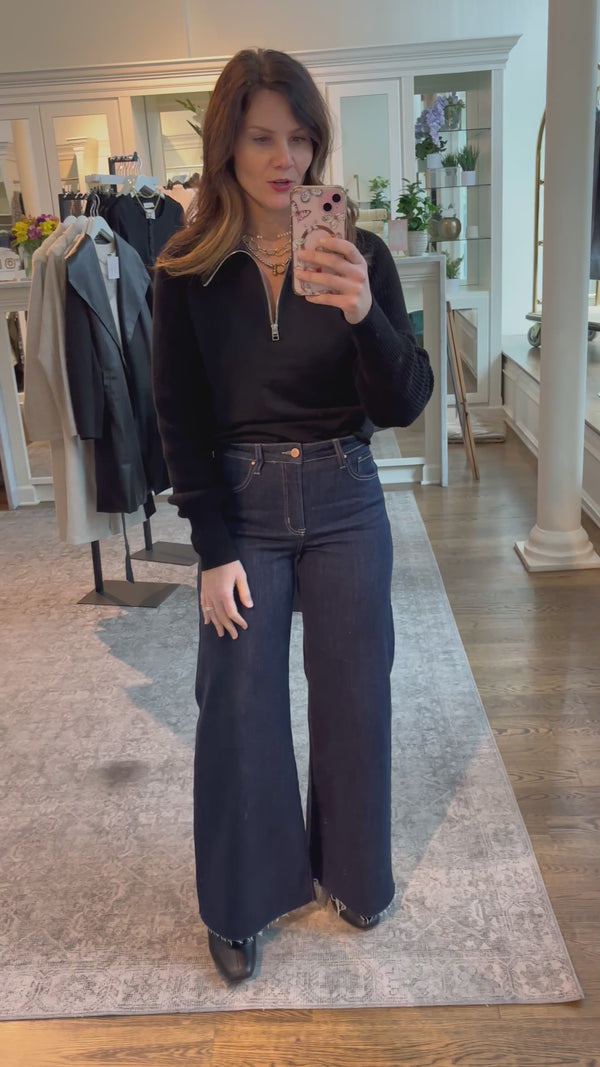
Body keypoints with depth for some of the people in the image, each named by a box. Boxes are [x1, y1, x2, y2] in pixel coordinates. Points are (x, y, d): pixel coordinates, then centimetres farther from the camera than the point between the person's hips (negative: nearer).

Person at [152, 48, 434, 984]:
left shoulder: (357, 254, -4)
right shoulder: (188, 270, -4)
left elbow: (404, 407, -7)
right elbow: (180, 419, -2)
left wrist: (363, 315, -26)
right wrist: (214, 551, -6)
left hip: (344, 499, 1)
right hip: (242, 505, 0)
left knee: (353, 693, 11)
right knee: (240, 706, 6)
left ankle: (353, 870, 39)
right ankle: (242, 903, 31)